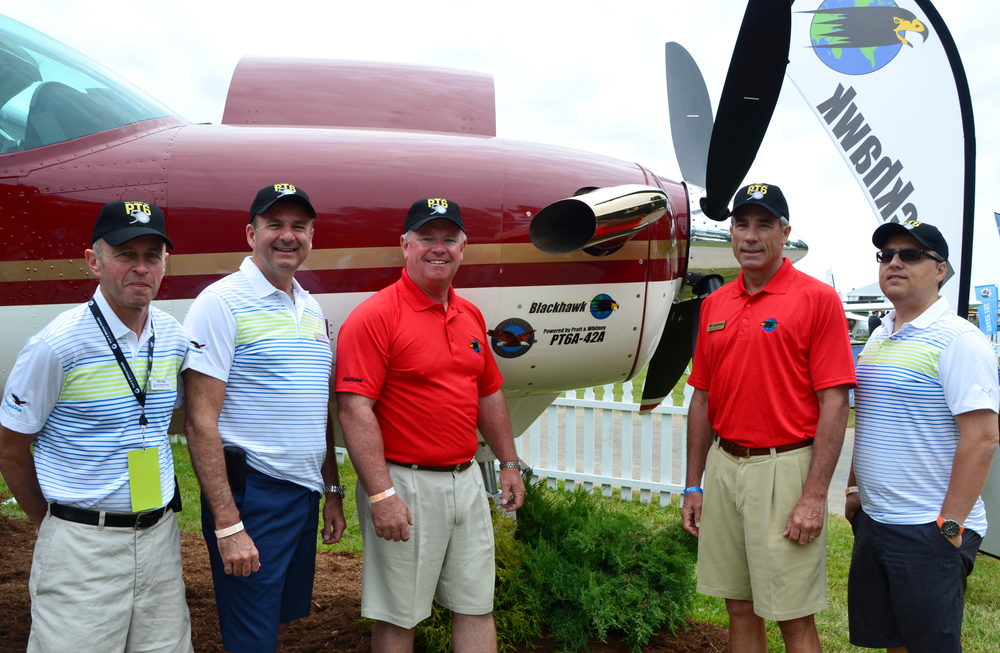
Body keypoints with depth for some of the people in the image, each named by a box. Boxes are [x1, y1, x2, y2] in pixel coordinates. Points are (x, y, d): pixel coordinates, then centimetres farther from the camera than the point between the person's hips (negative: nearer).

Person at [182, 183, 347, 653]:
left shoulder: (312, 309, 12)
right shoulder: (222, 303, -12)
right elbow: (200, 423, -17)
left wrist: (332, 492, 15)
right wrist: (227, 525, -20)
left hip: (305, 492, 7)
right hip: (250, 491, -7)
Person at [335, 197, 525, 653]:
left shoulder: (471, 316, 11)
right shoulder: (375, 316, -12)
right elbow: (354, 410, -18)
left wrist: (509, 464, 19)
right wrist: (381, 495, -22)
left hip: (467, 480, 7)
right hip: (405, 486, -7)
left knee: (478, 606, 14)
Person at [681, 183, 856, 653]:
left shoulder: (818, 298, -7)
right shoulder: (714, 304, 10)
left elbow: (834, 403, -11)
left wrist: (815, 496, -16)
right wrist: (693, 486, 12)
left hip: (784, 468, -5)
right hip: (724, 467, 5)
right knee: (740, 609, 15)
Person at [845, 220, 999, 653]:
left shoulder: (958, 340, -13)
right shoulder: (879, 338, 12)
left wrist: (951, 524, -19)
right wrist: (855, 487, 16)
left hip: (929, 531, -7)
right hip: (872, 519, 8)